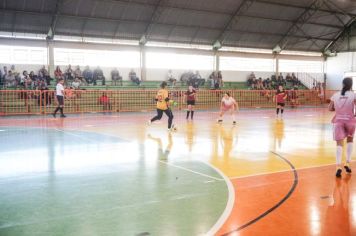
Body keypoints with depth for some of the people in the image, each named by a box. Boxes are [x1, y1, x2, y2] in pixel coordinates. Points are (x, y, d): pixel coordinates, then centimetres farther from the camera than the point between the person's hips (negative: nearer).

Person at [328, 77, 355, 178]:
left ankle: (338, 167, -18)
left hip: (338, 120, 1)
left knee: (339, 143, -2)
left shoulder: (335, 95, 3)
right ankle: (347, 163, 18)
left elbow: (330, 108, 5)